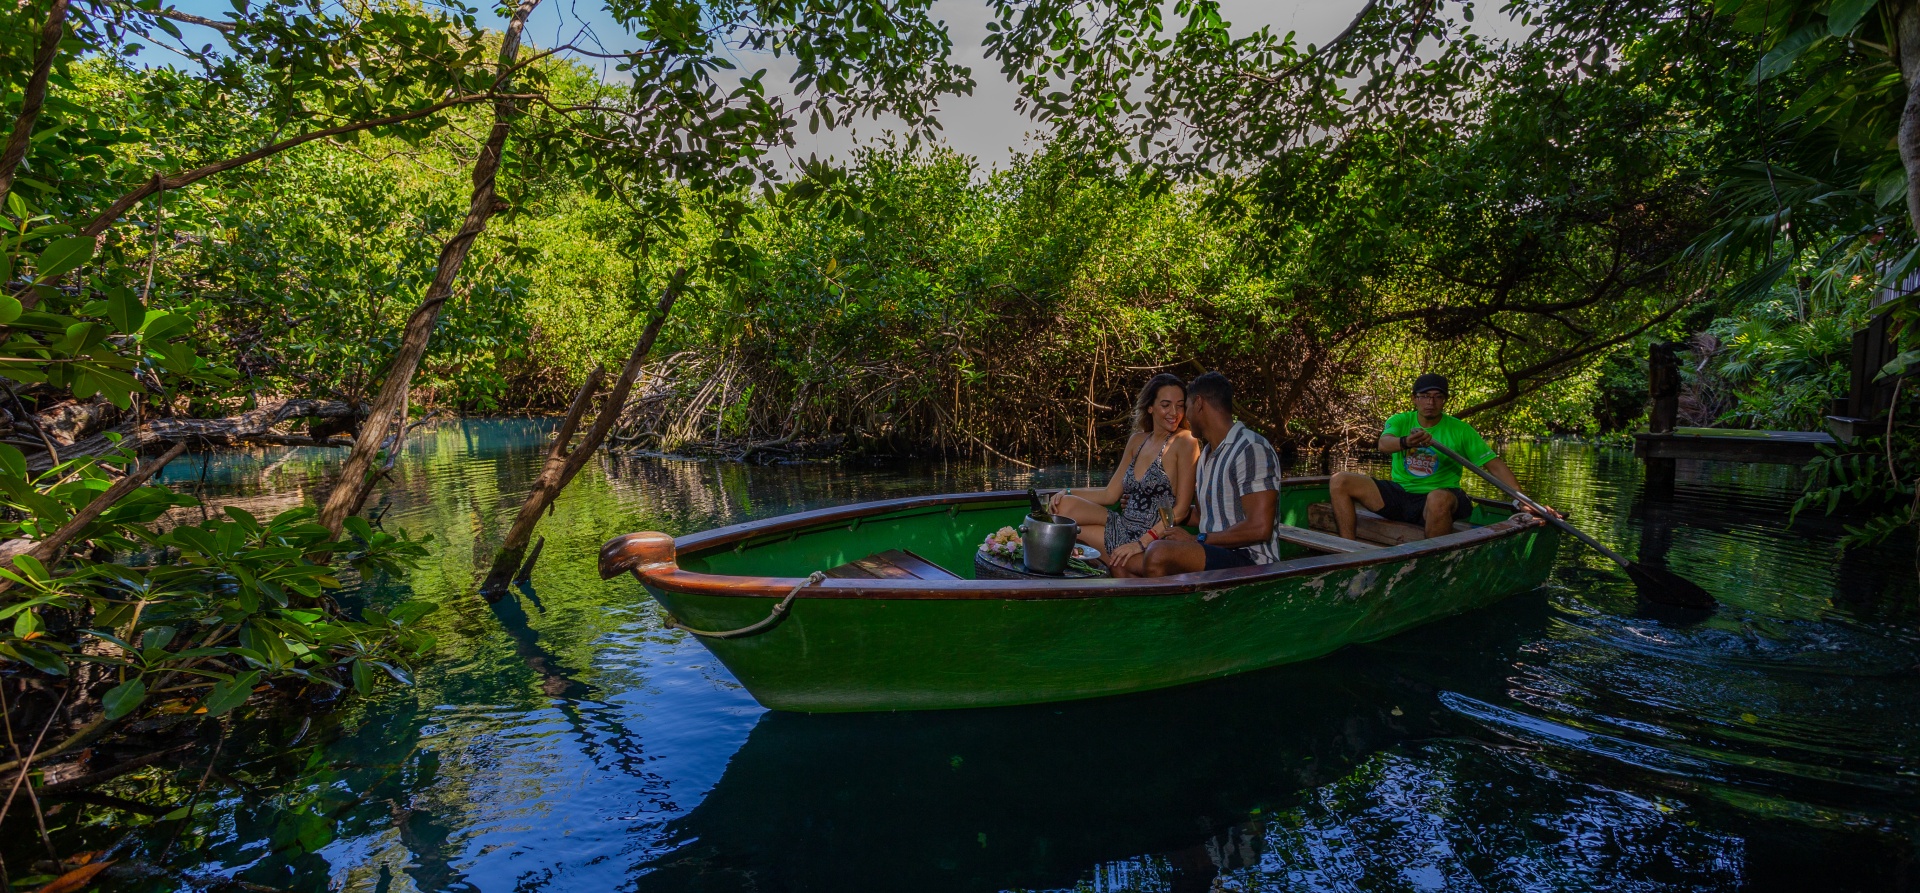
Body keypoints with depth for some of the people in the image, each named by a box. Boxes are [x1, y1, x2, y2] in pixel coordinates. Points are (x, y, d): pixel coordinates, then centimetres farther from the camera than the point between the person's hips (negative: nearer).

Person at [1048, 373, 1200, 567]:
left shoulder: (1185, 442, -10)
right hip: (1125, 527, 7)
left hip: (1153, 541, -7)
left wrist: (1141, 543, -20)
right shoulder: (1137, 441, 11)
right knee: (1064, 505, -9)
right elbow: (1110, 494, 13)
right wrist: (1068, 493, -1)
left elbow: (1181, 509, -14)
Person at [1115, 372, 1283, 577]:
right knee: (1123, 564, 2)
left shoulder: (1252, 449, -12)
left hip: (1249, 562, -10)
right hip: (1212, 555, 10)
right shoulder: (1207, 455, 19)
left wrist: (1197, 539, -14)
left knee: (1159, 553, -32)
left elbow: (1260, 528, -21)